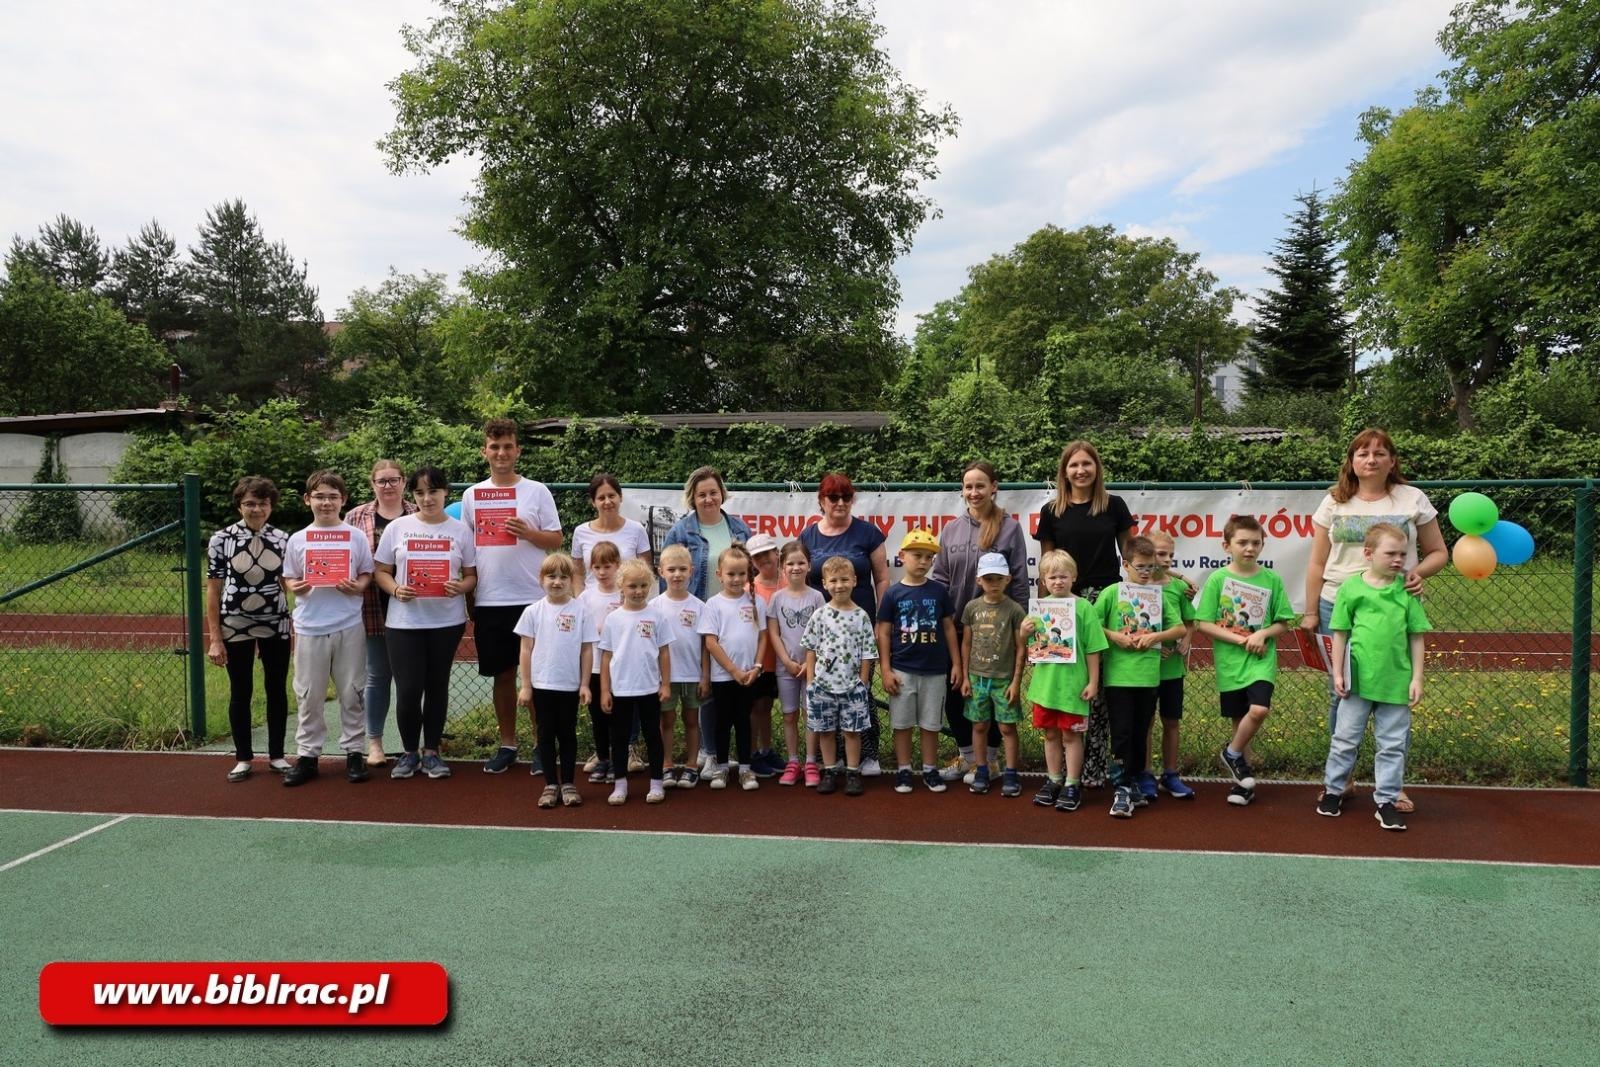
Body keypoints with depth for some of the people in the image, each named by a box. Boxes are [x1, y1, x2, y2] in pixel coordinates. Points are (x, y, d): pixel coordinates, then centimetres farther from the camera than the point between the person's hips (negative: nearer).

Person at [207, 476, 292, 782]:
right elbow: (213, 591, -3)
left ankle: (276, 755, 21)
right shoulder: (221, 540, -5)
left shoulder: (282, 540, 0)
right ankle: (243, 759, 20)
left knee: (276, 690, 8)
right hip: (235, 627, -1)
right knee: (240, 692, 8)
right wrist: (215, 639, -6)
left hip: (276, 626, 2)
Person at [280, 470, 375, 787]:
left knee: (351, 693, 6)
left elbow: (368, 574, 6)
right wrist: (294, 587, -12)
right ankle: (307, 755, 15)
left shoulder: (356, 536, 2)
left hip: (349, 625, -1)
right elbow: (287, 578, 10)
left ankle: (354, 752, 15)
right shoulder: (297, 539, 5)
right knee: (309, 695, 7)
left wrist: (358, 587, -14)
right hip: (309, 627, 1)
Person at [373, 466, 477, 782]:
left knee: (437, 686, 9)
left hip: (447, 621, 1)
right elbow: (380, 572, 5)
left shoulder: (460, 530, 2)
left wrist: (461, 587, -17)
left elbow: (471, 575, 5)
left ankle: (431, 752, 21)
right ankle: (410, 751, 17)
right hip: (404, 622, 0)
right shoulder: (397, 528, 1)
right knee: (409, 688, -4)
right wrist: (395, 590, -15)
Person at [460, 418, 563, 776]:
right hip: (489, 601, 2)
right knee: (502, 675, 10)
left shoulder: (537, 491, 1)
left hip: (532, 598, -2)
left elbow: (556, 540, 1)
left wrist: (528, 532, -17)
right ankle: (507, 744, 21)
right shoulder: (472, 495, 8)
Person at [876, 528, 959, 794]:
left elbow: (949, 628, 7)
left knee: (931, 724, 10)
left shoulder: (939, 591, 1)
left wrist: (956, 664, 4)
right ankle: (903, 770, 18)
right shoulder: (893, 593, -3)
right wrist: (886, 670, -6)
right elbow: (883, 633, -1)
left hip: (935, 671, 1)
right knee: (902, 723, 7)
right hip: (902, 670, -1)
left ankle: (930, 770, 22)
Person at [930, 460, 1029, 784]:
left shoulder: (1010, 528, -5)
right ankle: (965, 755, 24)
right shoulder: (951, 531, 5)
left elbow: (1020, 581, -4)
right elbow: (939, 578, 8)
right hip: (956, 626, 4)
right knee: (954, 691, 8)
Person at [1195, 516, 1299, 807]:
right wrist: (1241, 639, -14)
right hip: (1230, 661, 0)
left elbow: (1284, 623, 5)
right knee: (1240, 720, 8)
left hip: (1261, 659, 0)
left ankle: (1232, 753, 6)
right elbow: (1205, 624, -6)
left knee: (1259, 710, -21)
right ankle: (1244, 781, 24)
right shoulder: (1217, 579, -4)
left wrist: (1262, 634, -14)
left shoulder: (1271, 579, 0)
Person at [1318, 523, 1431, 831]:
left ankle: (1386, 800, 19)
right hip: (1358, 678, -1)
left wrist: (1417, 677, 2)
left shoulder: (1407, 589, 1)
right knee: (1345, 739, 10)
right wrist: (1337, 672, 0)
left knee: (1392, 745, 9)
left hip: (1396, 681, 1)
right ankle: (1333, 789, 25)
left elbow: (1416, 636, 5)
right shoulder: (1351, 587, -3)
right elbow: (1340, 633, 2)